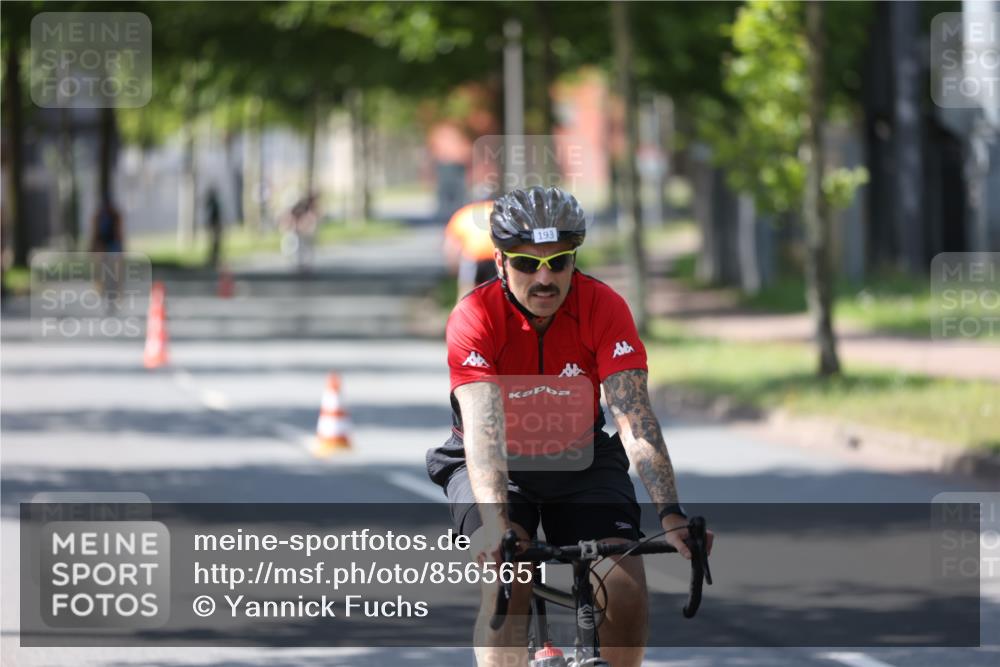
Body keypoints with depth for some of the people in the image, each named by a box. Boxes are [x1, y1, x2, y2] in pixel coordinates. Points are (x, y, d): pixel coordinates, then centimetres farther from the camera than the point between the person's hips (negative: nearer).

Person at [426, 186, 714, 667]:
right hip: (495, 466, -2)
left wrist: (670, 514, -41)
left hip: (581, 462, 2)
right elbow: (483, 428, -37)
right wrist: (495, 523, -52)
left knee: (626, 589, -18)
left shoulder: (604, 308, -21)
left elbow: (635, 419, -28)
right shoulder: (475, 317, -25)